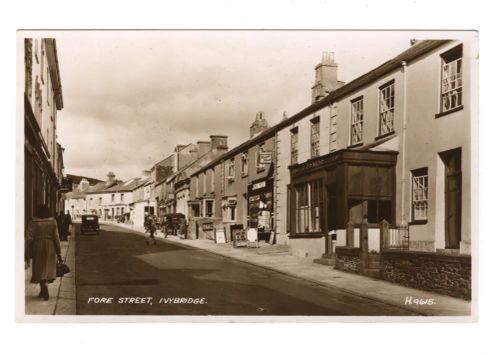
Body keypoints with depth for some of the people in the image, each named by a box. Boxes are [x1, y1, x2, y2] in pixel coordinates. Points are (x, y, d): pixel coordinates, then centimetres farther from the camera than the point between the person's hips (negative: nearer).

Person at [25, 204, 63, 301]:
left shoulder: (33, 223, -8)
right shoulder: (52, 222, -5)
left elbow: (29, 238, -8)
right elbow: (56, 238, -5)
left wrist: (29, 252, 3)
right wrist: (58, 253, 0)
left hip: (38, 247, -2)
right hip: (50, 247, 2)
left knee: (39, 269, 5)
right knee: (48, 268, 15)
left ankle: (44, 287, -14)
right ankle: (43, 291, 21)